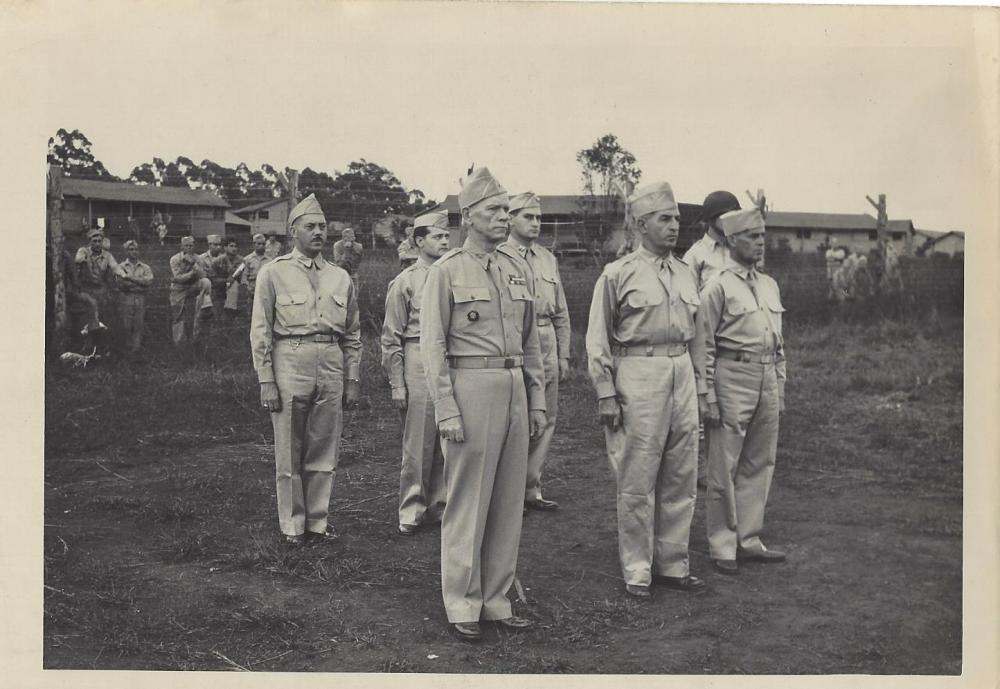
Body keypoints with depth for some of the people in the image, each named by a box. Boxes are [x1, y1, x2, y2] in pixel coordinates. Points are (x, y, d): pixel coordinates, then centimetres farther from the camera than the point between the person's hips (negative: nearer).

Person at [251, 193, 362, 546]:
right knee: (289, 453, 3)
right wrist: (266, 382, -8)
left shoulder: (340, 278, 12)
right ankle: (292, 525, 16)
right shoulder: (273, 273, 1)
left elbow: (353, 334, 16)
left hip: (332, 367, 3)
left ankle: (318, 520, 21)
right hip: (290, 364, -3)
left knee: (324, 451, 9)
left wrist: (352, 379, 10)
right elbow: (260, 332, -2)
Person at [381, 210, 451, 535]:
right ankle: (411, 511, 11)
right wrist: (397, 384, -6)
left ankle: (439, 505, 21)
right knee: (417, 444, -1)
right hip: (419, 363, -4)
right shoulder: (405, 282, 0)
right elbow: (391, 338, -1)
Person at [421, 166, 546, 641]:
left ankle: (496, 599, 22)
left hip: (514, 389, 6)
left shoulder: (517, 268, 13)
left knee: (509, 499, 10)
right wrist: (446, 411, -14)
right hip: (470, 388, -6)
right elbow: (432, 345, -8)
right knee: (467, 501, 1)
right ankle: (462, 606, 12)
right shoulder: (446, 271, -4)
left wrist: (537, 402, 12)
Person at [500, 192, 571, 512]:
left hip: (547, 343, 6)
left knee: (545, 419, 8)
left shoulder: (548, 258, 15)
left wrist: (563, 355, 13)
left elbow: (561, 312, 17)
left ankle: (531, 489, 18)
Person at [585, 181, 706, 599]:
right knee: (637, 482, 0)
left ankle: (672, 564, 22)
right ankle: (637, 571, 12)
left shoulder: (685, 274, 14)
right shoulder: (618, 274, -4)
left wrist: (697, 382, 17)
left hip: (682, 376, 6)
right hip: (638, 376, -6)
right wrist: (605, 393, -9)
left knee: (681, 478, 10)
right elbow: (598, 339, -4)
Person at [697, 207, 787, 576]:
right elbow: (704, 347, -9)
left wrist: (780, 388, 16)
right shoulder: (718, 288, -7)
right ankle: (722, 547, 10)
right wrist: (706, 397, -13)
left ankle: (749, 540, 23)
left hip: (767, 381, 7)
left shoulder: (770, 285, 14)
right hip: (732, 379, -7)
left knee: (759, 465, 12)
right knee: (724, 467, 1)